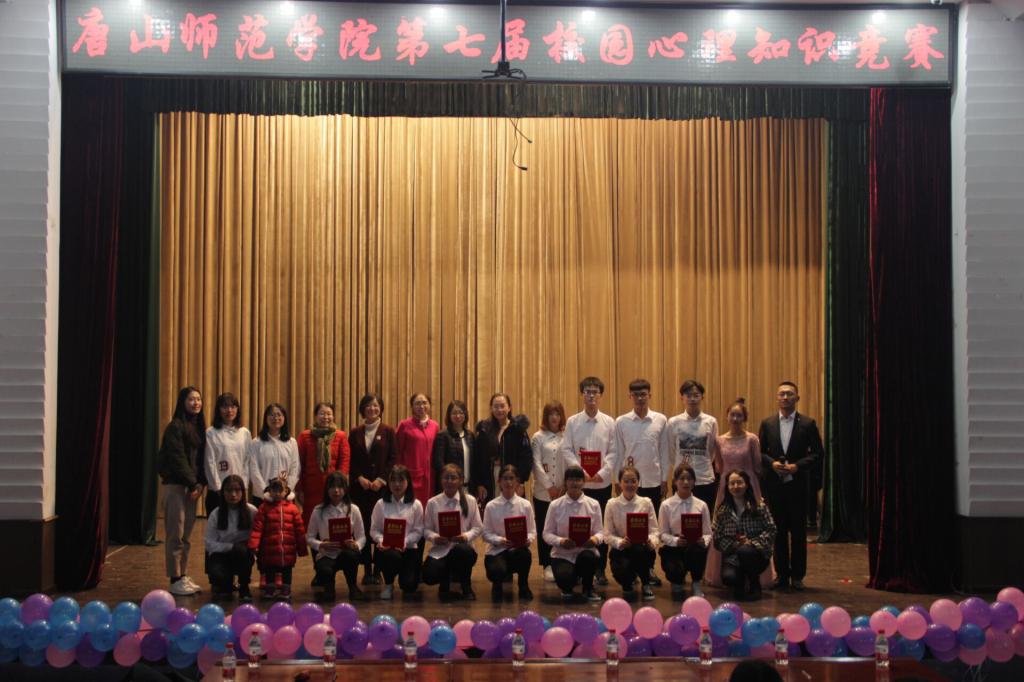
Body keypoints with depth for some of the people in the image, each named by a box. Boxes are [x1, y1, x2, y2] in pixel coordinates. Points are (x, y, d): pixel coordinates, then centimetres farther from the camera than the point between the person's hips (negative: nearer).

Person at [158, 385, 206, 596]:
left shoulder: (200, 427, 14)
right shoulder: (175, 427, -8)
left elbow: (201, 458, 11)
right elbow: (178, 459, -12)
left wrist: (200, 483, -2)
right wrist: (193, 483, -12)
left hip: (192, 485, 7)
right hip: (175, 484, -7)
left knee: (187, 533, 9)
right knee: (175, 533, -4)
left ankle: (183, 575, 15)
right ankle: (175, 579, 0)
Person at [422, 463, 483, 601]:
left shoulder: (470, 501, 2)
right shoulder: (433, 503, 2)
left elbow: (478, 527, 3)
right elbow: (426, 529, 4)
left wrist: (466, 536, -17)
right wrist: (435, 537, -18)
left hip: (462, 547, 0)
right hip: (440, 550, 0)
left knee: (464, 551, -40)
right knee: (429, 576, -29)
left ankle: (466, 587, -7)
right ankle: (445, 583, 15)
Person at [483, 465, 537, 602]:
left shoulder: (525, 505, 2)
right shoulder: (491, 506, -1)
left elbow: (532, 531, 4)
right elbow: (486, 534, -1)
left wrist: (528, 539, -19)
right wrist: (500, 540, -20)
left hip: (518, 549, 1)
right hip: (496, 550, -1)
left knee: (525, 554, -37)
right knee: (497, 572, -35)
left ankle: (523, 587, -5)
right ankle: (497, 586, 9)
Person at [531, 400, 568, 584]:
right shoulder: (538, 438, 1)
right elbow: (537, 464, -3)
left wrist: (565, 486, -8)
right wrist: (549, 487, -8)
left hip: (564, 491, 1)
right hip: (543, 491, 0)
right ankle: (548, 566, 8)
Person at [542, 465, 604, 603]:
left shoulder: (593, 504, 3)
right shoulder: (555, 505, -1)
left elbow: (600, 532, 3)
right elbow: (547, 533, -1)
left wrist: (595, 539, -22)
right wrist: (560, 541, -21)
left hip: (585, 551, 2)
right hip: (562, 554, -1)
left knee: (588, 556, -36)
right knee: (564, 579, -33)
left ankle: (588, 590, -2)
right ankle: (567, 590, 11)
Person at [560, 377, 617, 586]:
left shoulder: (609, 423, 3)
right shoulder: (572, 422, 3)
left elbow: (613, 452, 1)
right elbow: (566, 450, 0)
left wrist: (603, 473, -12)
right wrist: (581, 470, -12)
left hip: (602, 482, 0)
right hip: (579, 482, 0)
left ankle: (600, 569, 12)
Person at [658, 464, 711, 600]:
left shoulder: (701, 505, 5)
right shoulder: (666, 505, 1)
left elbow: (708, 533, 3)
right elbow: (663, 534, -2)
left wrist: (703, 540, -20)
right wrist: (676, 541, -22)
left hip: (694, 548, 1)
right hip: (673, 549, -1)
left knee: (699, 548, -36)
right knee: (676, 571, -34)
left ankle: (696, 585, -9)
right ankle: (677, 583, 10)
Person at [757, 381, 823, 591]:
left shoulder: (807, 424, 1)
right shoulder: (767, 424, 6)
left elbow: (818, 453, -1)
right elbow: (759, 452, 7)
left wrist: (798, 466, -14)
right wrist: (772, 463, -12)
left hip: (797, 485, -1)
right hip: (774, 485, 2)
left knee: (798, 531, 3)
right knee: (778, 531, 6)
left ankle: (797, 575, 11)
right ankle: (781, 574, 13)